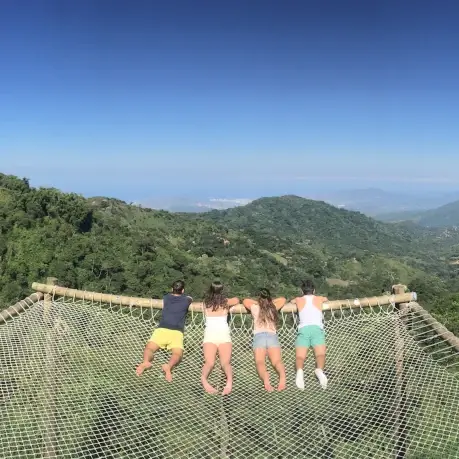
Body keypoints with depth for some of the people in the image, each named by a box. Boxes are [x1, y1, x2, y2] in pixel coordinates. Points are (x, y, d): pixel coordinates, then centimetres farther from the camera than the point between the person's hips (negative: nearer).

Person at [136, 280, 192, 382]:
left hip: (161, 329, 1)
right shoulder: (186, 300, 19)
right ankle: (169, 366, -48)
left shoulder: (166, 297, 23)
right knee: (177, 354, -14)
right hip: (176, 332, -1)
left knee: (149, 348, -3)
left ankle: (146, 362, -38)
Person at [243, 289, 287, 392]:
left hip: (259, 336, -1)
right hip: (272, 336, 2)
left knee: (260, 362, -21)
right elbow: (283, 299, 43)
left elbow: (245, 301, 39)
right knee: (277, 361, -16)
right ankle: (282, 376, -49)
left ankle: (265, 378, -52)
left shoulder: (255, 308, 20)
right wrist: (270, 302, 46)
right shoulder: (274, 308, 23)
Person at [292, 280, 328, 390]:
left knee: (300, 356, -10)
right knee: (320, 354, -12)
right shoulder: (319, 299, 25)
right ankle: (319, 370, -45)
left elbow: (291, 301, 48)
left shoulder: (299, 300, 24)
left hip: (303, 329, 0)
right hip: (317, 328, 0)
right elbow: (326, 299, 50)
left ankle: (299, 370, -43)